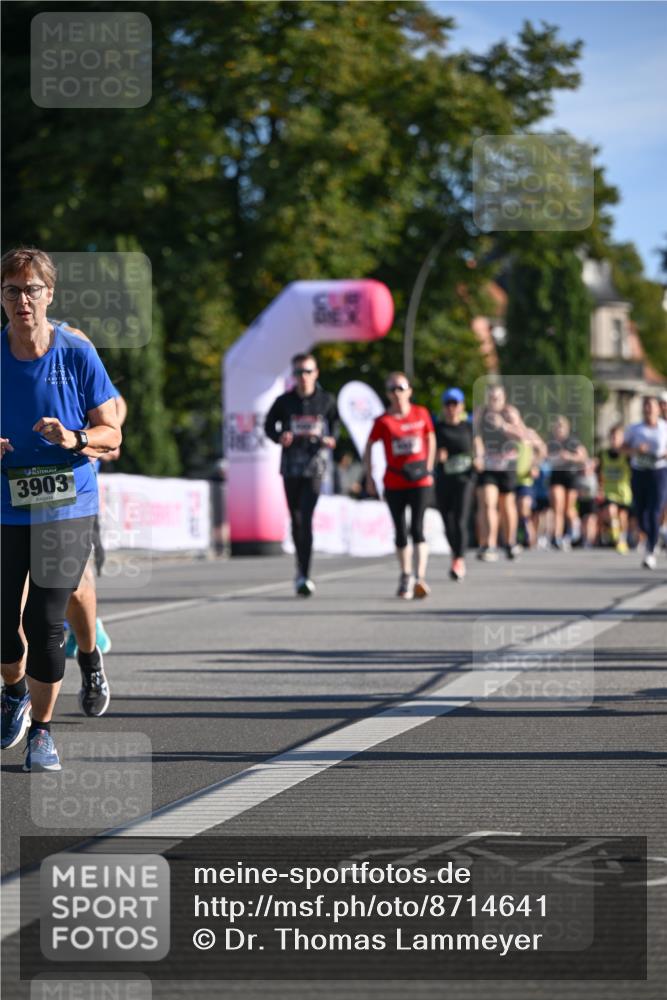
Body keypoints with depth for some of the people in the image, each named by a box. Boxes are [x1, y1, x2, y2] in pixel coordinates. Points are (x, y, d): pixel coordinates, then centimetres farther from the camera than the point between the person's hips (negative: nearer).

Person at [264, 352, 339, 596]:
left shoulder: (326, 400, 4)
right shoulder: (284, 401, 4)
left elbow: (335, 422, 18)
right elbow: (269, 425, 13)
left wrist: (331, 439, -3)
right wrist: (280, 437, -8)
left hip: (314, 466, -2)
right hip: (291, 466, 2)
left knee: (306, 519, -14)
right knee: (296, 520, 12)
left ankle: (304, 576, -17)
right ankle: (301, 569, 30)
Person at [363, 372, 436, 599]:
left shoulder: (421, 414, 0)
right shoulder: (383, 421, -4)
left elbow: (430, 439, 14)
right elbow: (368, 447, 4)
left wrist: (428, 469, 10)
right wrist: (369, 478, 0)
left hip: (420, 480, -1)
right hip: (394, 483, 1)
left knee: (417, 528, -13)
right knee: (400, 531, 8)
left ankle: (420, 578, -19)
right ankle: (406, 577, 24)